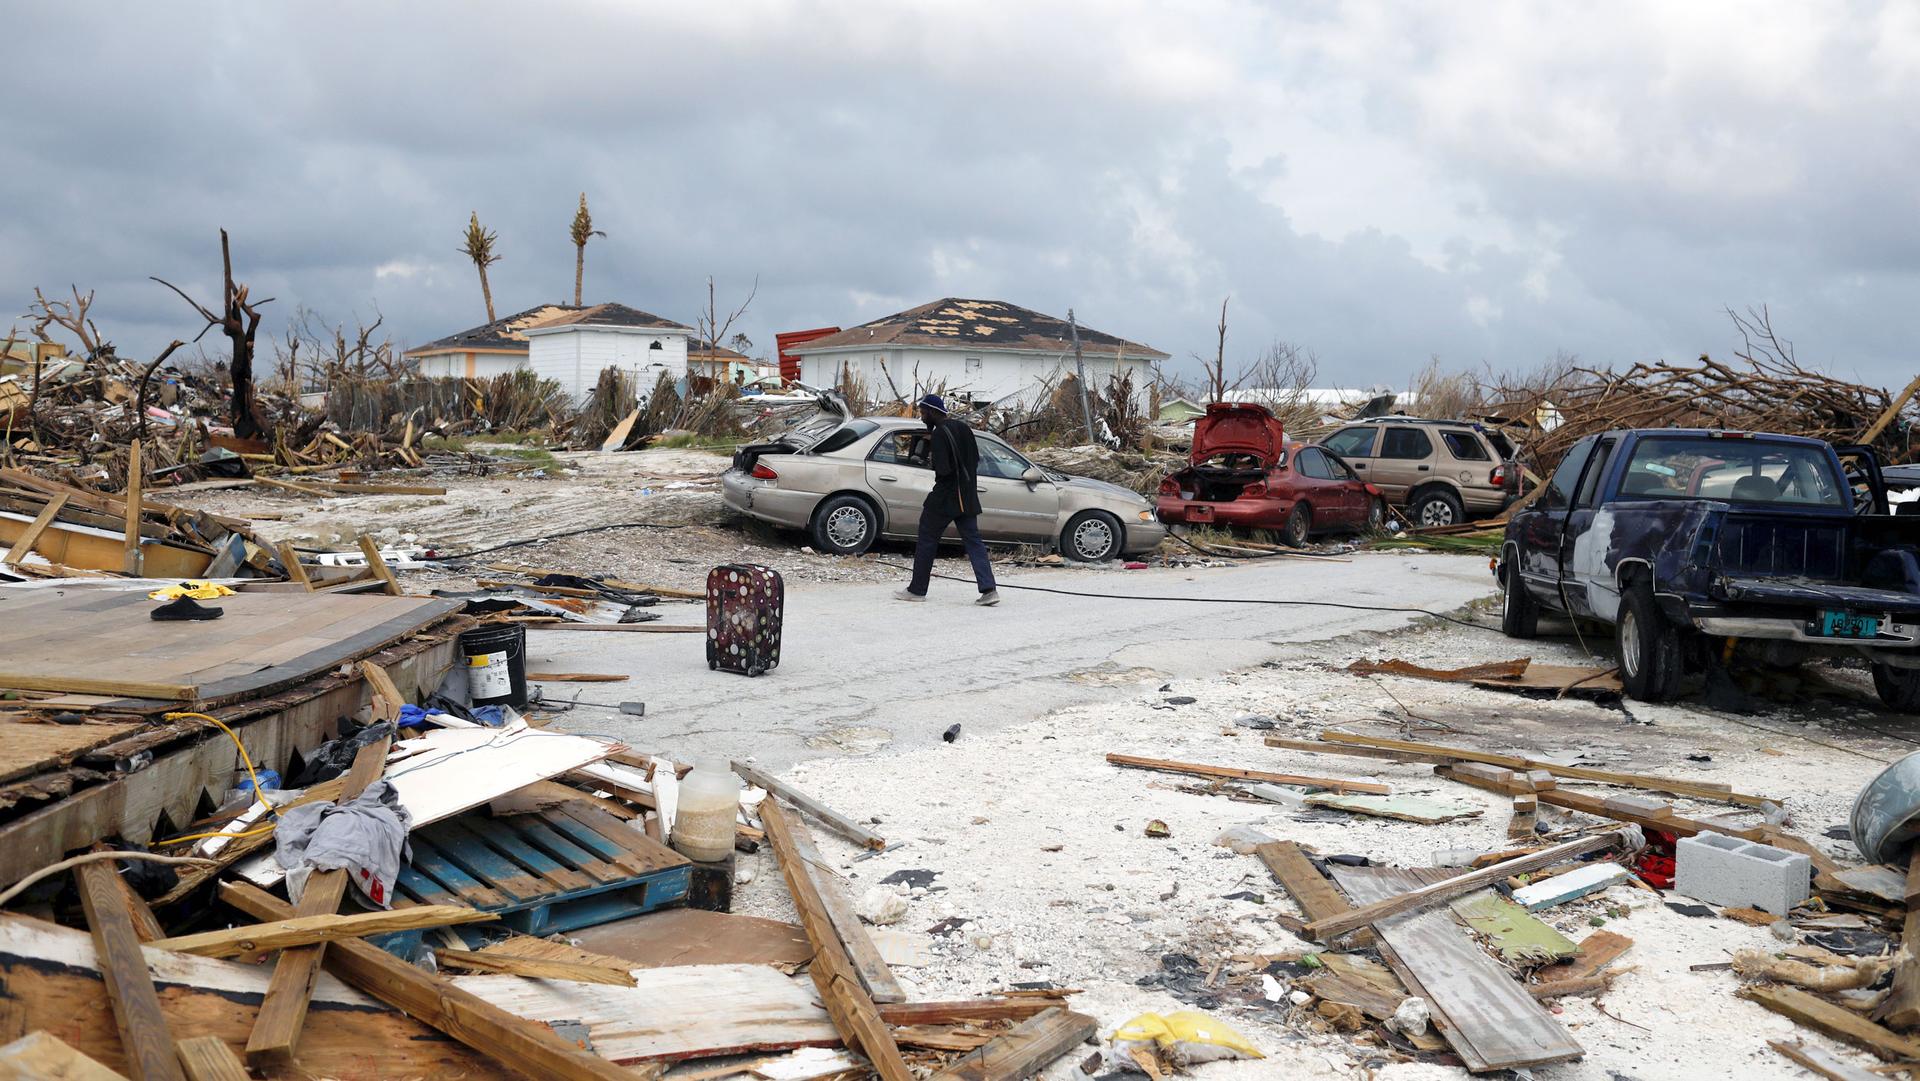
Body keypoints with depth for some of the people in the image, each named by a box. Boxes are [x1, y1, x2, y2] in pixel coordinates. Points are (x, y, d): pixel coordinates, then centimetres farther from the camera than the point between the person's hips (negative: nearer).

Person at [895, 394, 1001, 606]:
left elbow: (943, 469, -22)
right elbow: (975, 457, 17)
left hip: (945, 497, -7)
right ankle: (989, 589, -5)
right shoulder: (963, 427, 9)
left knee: (927, 540, 6)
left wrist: (932, 458, -1)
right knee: (973, 542, 6)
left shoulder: (939, 434, -16)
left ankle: (917, 589, 12)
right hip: (967, 497, 7)